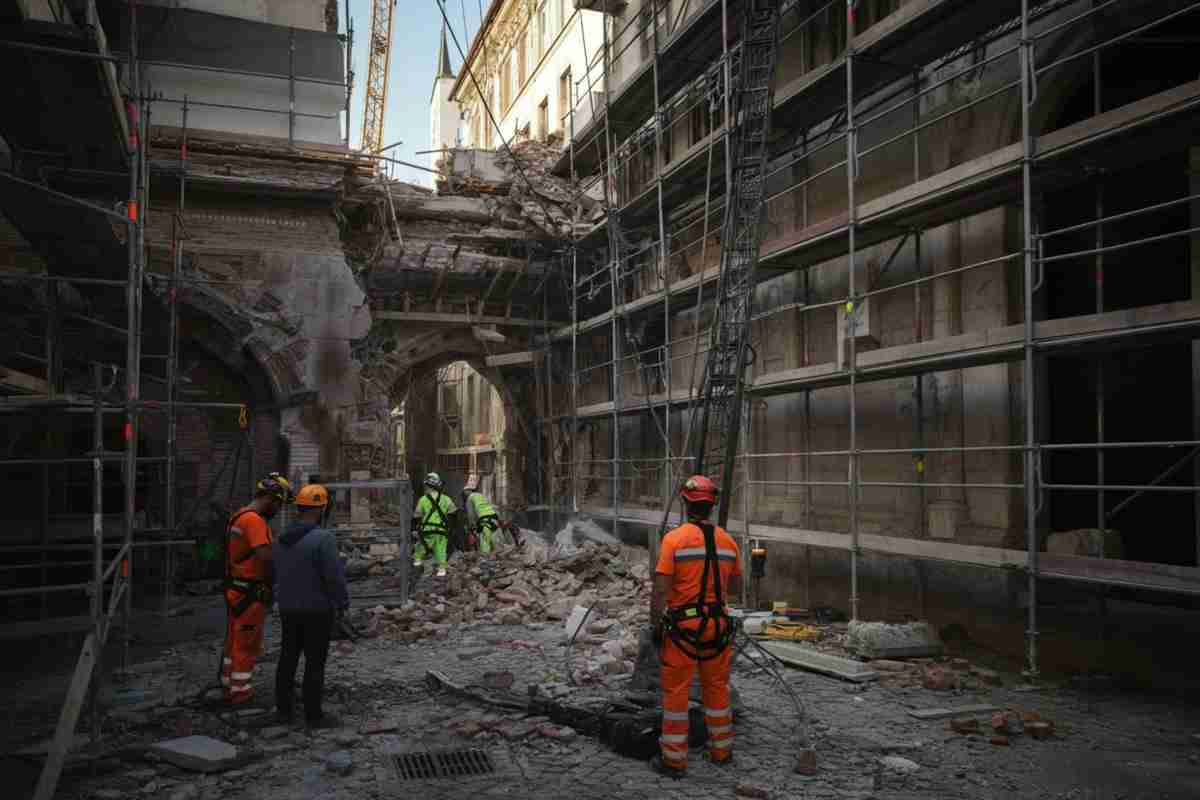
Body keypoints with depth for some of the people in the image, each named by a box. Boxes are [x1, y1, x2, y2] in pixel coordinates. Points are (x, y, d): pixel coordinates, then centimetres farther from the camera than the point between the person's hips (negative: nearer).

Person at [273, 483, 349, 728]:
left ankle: (284, 710, 25)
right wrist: (342, 604, -8)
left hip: (288, 609, 7)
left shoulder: (283, 539, 6)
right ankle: (314, 715, 8)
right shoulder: (323, 538, -20)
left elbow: (277, 574, 15)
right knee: (315, 663, 1)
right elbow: (335, 576, -20)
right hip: (317, 610, -7)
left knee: (288, 658, 16)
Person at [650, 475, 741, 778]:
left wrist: (656, 625, -6)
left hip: (683, 625, -4)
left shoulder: (674, 539, -13)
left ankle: (674, 759, 12)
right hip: (718, 624, 4)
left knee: (676, 692, 6)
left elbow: (660, 590, -15)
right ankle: (721, 750, 31)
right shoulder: (728, 541, 1)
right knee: (716, 688, 18)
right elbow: (734, 585, 11)